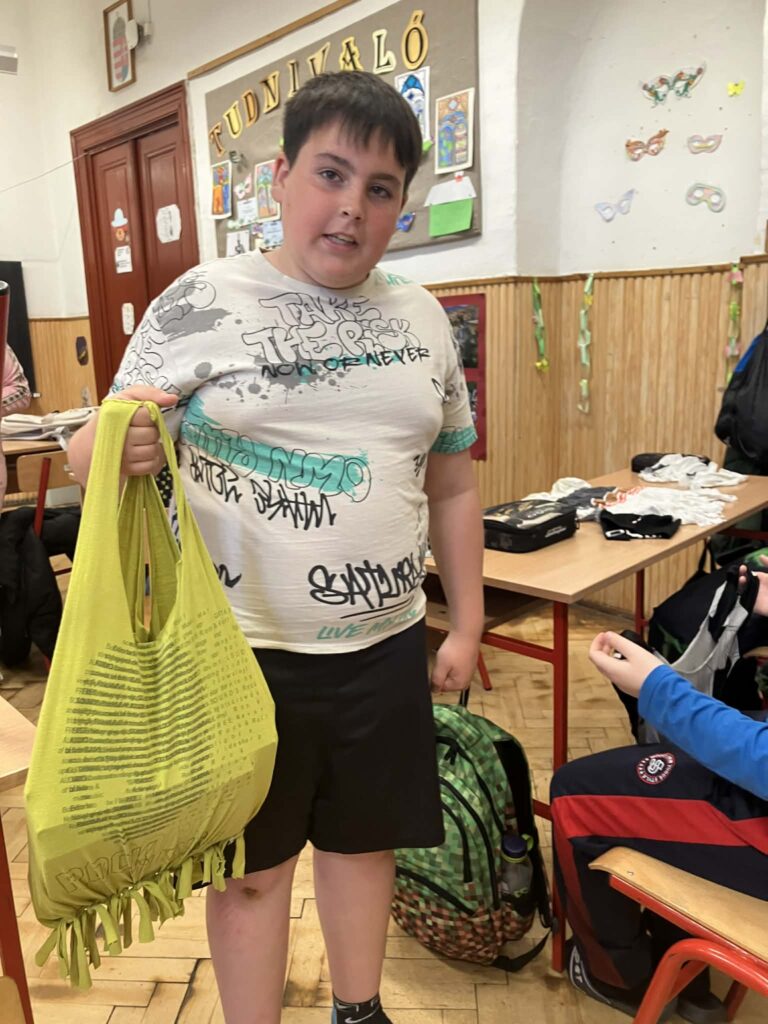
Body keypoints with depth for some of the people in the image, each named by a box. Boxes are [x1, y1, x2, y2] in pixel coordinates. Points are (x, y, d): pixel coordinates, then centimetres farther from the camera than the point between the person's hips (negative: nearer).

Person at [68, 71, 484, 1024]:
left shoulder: (420, 316, 4)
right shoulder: (198, 303, -7)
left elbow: (452, 487, 9)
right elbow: (96, 454, -3)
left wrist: (466, 623, 7)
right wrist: (110, 446, -27)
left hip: (385, 645, 4)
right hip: (245, 648, -3)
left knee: (363, 837, 21)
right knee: (252, 864, 14)